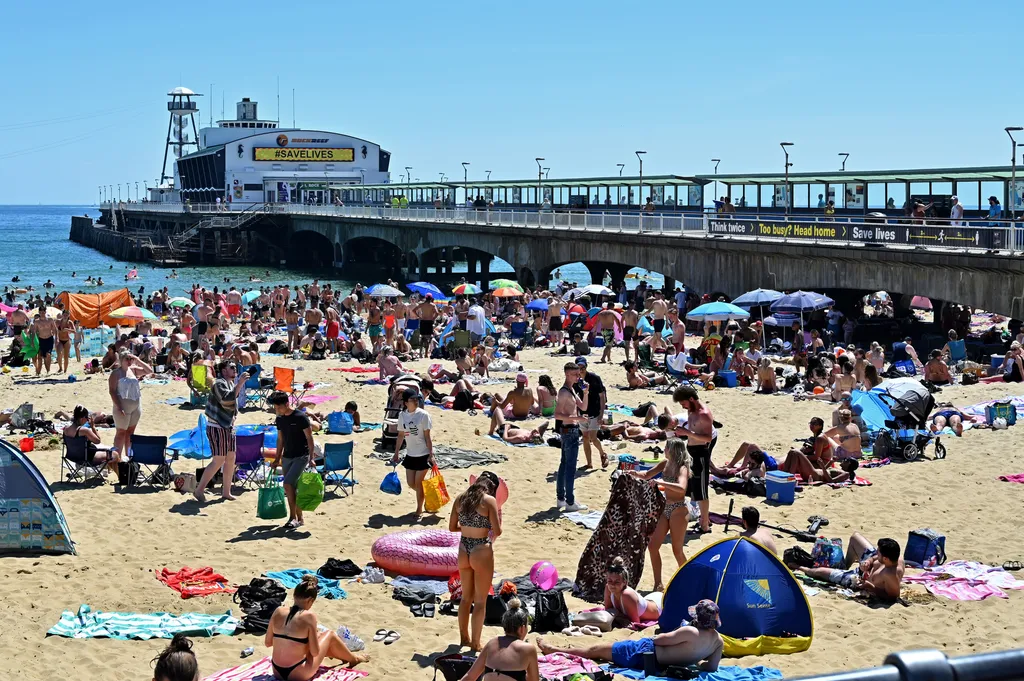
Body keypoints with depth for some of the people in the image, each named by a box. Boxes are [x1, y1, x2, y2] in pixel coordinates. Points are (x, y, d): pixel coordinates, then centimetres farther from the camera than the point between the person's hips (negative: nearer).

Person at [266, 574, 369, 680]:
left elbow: (267, 643, 7)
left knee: (319, 636, 30)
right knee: (330, 634, 18)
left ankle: (345, 656, 56)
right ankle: (353, 658, 43)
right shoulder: (308, 616, -16)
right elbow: (315, 652, -10)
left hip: (277, 672, 5)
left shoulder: (278, 611, -2)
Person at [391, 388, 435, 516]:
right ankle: (423, 494, 36)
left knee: (418, 483, 1)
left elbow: (427, 437, -11)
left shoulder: (423, 415, -12)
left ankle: (419, 509, 18)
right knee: (411, 483, 6)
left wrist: (431, 455, -13)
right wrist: (396, 454, 12)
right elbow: (400, 435, 10)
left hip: (423, 455, -5)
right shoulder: (402, 415, 0)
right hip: (410, 455, 5)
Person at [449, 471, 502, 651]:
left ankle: (464, 638, 34)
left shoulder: (460, 498, 3)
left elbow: (452, 527, 9)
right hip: (482, 551, -5)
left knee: (466, 597, 23)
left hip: (463, 550, 6)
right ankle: (475, 643, 14)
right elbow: (497, 531, -14)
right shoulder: (489, 500, -13)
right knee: (480, 601, 8)